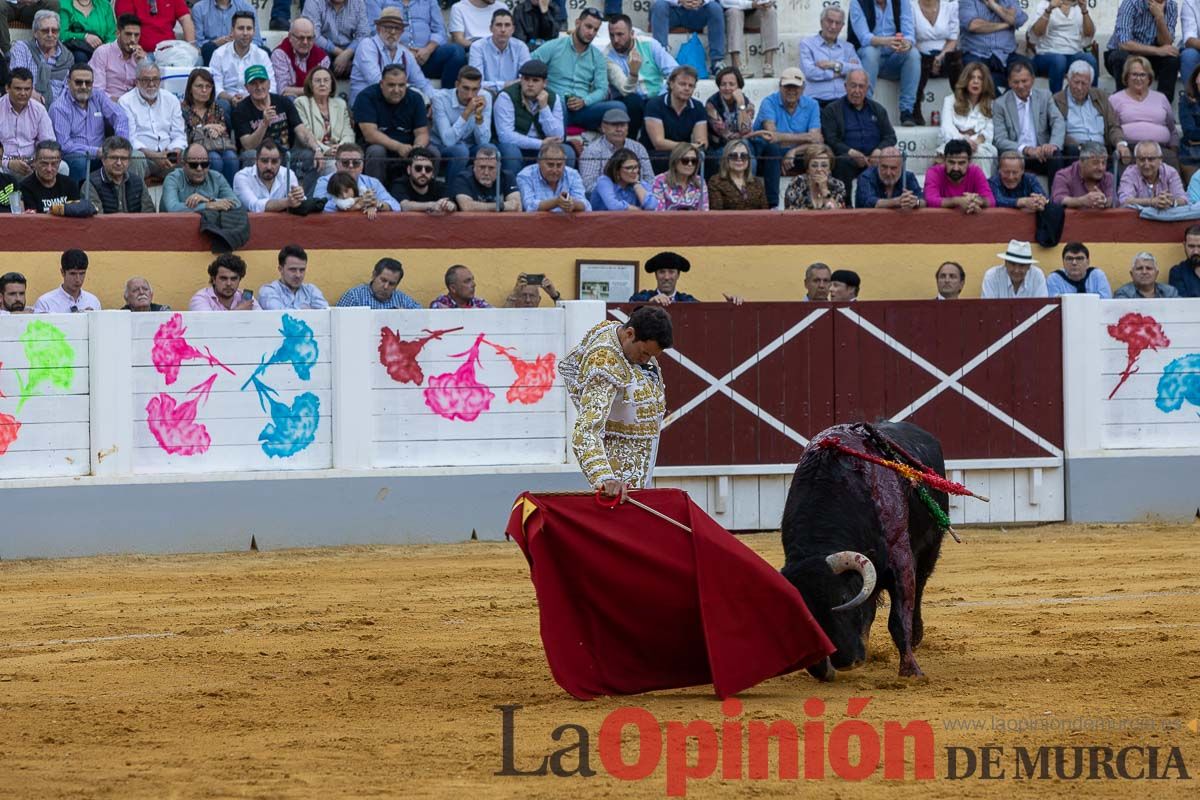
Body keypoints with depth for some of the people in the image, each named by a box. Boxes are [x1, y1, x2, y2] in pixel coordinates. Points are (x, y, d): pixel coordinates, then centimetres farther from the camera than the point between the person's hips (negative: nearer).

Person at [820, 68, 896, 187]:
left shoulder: (877, 109, 24)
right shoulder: (831, 110, 12)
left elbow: (890, 137, 16)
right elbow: (830, 140, 0)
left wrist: (879, 151, -7)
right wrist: (851, 153, -17)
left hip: (874, 158, 3)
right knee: (842, 162, -38)